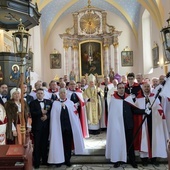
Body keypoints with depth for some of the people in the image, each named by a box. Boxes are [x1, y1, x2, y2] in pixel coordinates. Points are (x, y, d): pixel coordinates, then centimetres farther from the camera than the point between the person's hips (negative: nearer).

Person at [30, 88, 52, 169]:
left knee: (45, 143, 8)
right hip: (37, 126, -2)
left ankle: (44, 160, 19)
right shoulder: (33, 103, 4)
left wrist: (46, 116, -13)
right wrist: (41, 112, -15)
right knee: (37, 144, -1)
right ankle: (36, 162, 7)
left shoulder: (48, 102, 11)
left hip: (46, 125, 2)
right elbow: (32, 113, -9)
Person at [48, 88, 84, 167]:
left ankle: (67, 160, 22)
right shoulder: (55, 103, 3)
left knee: (68, 143, 9)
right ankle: (59, 160, 20)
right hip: (59, 126, -1)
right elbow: (53, 116, 1)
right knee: (59, 143, 6)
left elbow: (74, 115, 5)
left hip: (69, 126, 2)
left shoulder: (71, 103, 8)